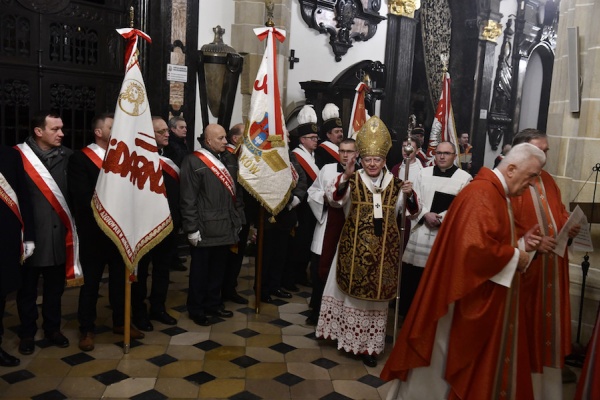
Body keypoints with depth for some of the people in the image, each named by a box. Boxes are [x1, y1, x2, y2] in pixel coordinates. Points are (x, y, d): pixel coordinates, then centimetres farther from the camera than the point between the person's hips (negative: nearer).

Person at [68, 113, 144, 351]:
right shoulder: (79, 159, -8)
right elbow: (82, 197, -17)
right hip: (94, 231, -5)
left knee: (120, 278, 15)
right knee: (91, 281, 8)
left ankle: (120, 322, 30)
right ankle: (87, 329, 22)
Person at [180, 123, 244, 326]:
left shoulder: (229, 159, 9)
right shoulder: (193, 162, -11)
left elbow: (236, 191, 13)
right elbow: (188, 199, -13)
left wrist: (238, 218, 10)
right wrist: (192, 228, -15)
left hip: (225, 226, 6)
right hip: (204, 228, -6)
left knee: (217, 268, 18)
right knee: (200, 270, 8)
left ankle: (213, 304, 33)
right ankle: (196, 309, 24)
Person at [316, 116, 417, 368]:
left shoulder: (395, 183, 3)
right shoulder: (353, 180, -1)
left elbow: (410, 211, 5)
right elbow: (334, 200, -14)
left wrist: (409, 195, -15)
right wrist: (345, 175, -25)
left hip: (384, 247, 1)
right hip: (355, 245, -1)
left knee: (376, 294, 8)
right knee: (352, 289, 9)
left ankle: (369, 344, 19)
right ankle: (350, 336, 29)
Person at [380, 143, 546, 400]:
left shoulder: (496, 194, 13)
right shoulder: (482, 194, -21)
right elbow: (477, 246, -33)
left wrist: (521, 244, 3)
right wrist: (515, 257, -18)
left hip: (484, 298, 10)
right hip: (471, 296, -10)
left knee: (471, 359, 19)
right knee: (453, 359, 5)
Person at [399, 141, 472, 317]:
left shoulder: (465, 178, 0)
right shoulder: (424, 173, 10)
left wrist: (440, 218, -14)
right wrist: (426, 214, -12)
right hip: (421, 229, 3)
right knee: (412, 275, 5)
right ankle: (409, 312, 20)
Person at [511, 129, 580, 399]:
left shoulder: (548, 181, 12)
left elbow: (560, 213, 19)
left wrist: (569, 226, -1)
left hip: (552, 267, 8)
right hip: (524, 269, -8)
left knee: (550, 321, 15)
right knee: (526, 327, 3)